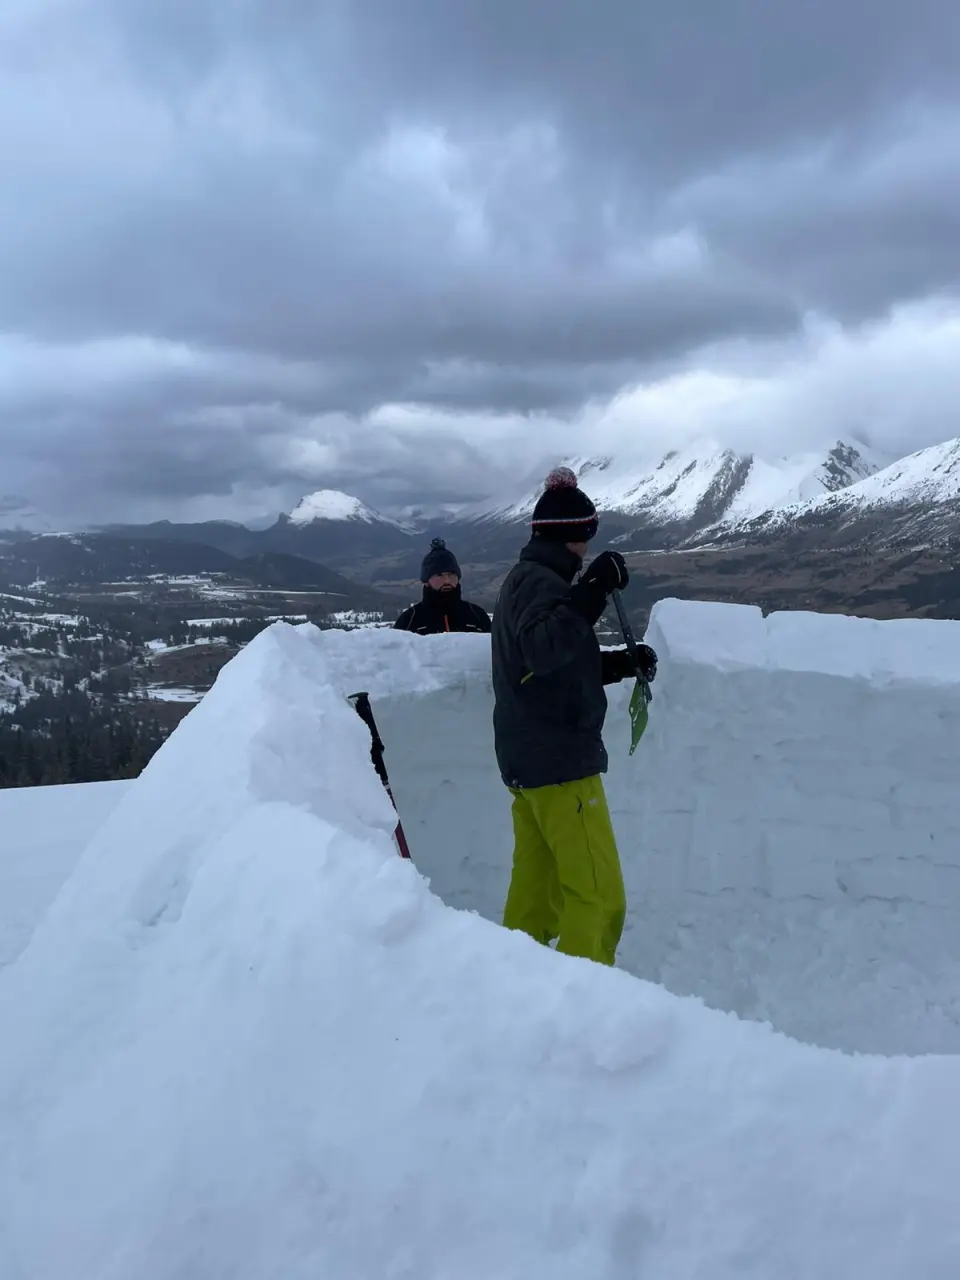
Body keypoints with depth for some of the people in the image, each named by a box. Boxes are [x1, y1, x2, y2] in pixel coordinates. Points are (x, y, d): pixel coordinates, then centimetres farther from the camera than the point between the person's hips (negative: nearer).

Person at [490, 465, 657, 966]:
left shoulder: (522, 579, 18)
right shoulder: (540, 582, -13)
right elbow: (543, 650, -32)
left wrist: (623, 662, 11)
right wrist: (593, 591, -37)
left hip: (528, 761, 10)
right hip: (560, 762, -10)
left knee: (535, 894, 13)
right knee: (598, 899, -6)